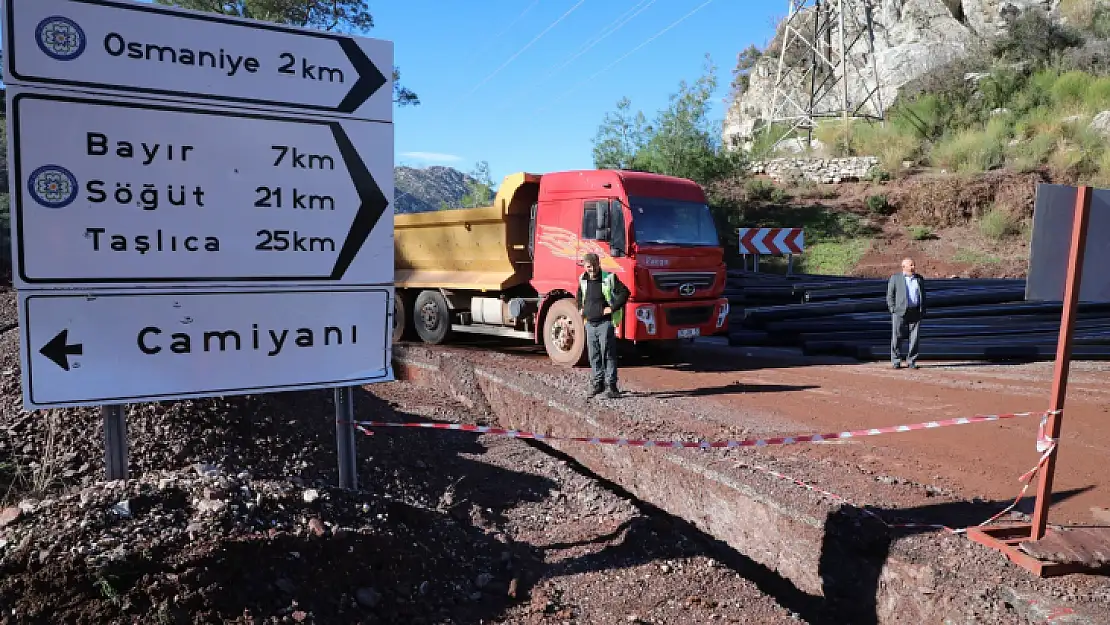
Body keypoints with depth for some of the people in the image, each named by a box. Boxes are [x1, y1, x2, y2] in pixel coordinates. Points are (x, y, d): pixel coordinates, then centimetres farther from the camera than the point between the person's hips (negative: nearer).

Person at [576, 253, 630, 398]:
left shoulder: (609, 278, -8)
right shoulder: (583, 280, 10)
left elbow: (625, 292, -12)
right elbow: (579, 295, 30)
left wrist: (613, 308, -14)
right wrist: (580, 308, 16)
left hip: (605, 323, -6)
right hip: (590, 323, 6)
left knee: (608, 354, -6)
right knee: (594, 355, 10)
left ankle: (612, 385, -2)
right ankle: (597, 383, 20)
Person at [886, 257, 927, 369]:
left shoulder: (919, 279, 14)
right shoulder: (895, 278, 3)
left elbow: (923, 295, 17)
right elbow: (890, 295, 2)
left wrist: (923, 311, 8)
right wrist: (893, 309, -7)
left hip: (916, 312, 3)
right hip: (900, 312, -3)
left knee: (915, 338, 3)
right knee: (897, 337, -2)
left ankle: (911, 361, 12)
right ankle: (895, 361, 5)